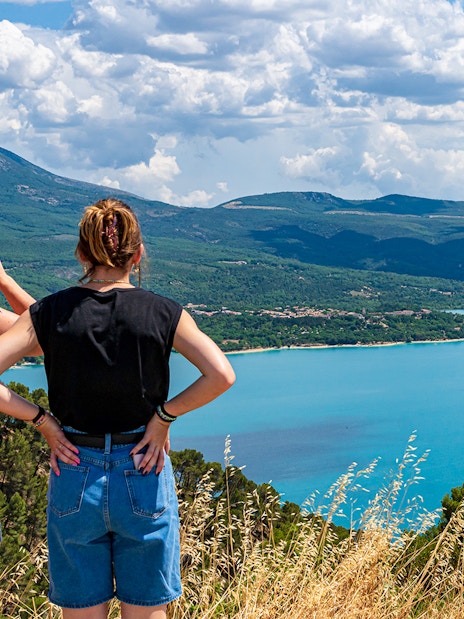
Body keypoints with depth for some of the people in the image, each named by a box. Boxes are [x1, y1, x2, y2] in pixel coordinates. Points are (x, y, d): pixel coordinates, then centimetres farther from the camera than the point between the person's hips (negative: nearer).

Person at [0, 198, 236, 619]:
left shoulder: (49, 314, -5)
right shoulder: (163, 314, -6)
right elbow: (222, 375, -15)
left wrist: (42, 420, -5)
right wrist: (164, 416, -6)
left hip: (74, 477, 1)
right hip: (144, 475, 0)